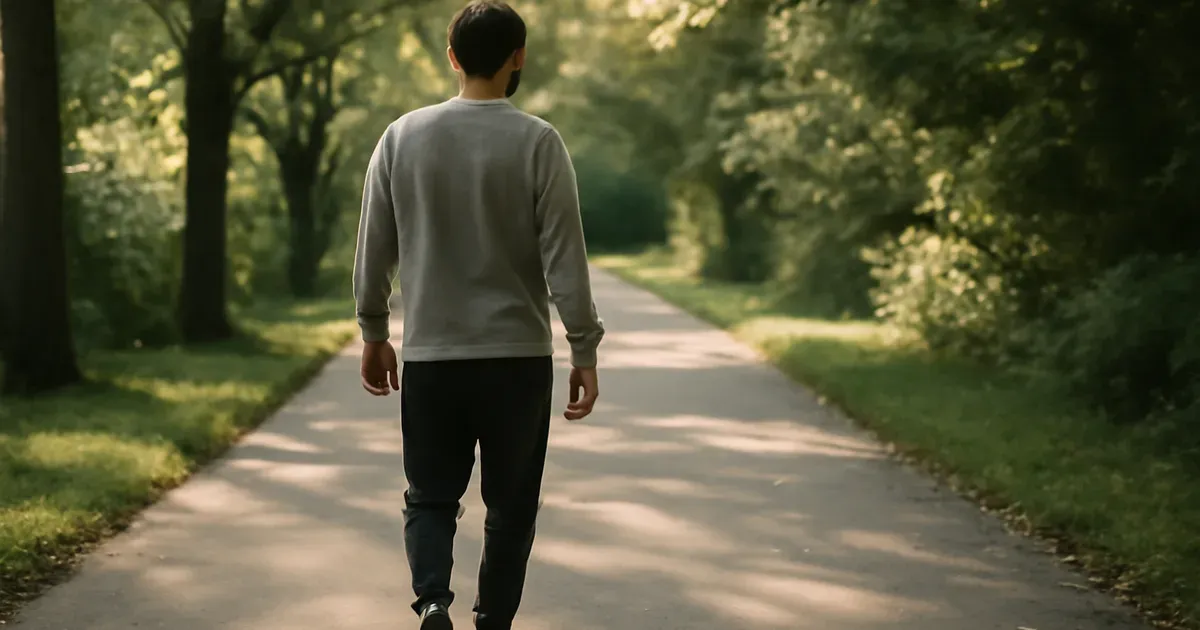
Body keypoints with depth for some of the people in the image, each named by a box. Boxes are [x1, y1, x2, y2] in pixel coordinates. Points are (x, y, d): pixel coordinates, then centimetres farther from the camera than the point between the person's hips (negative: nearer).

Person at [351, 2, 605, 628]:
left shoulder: (402, 137, 1)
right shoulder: (536, 142, -7)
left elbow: (374, 249, 6)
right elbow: (564, 258, -9)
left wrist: (373, 335, 17)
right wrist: (585, 352, -2)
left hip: (429, 358, 2)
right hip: (517, 358, -2)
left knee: (431, 496, 12)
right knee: (510, 508, 11)